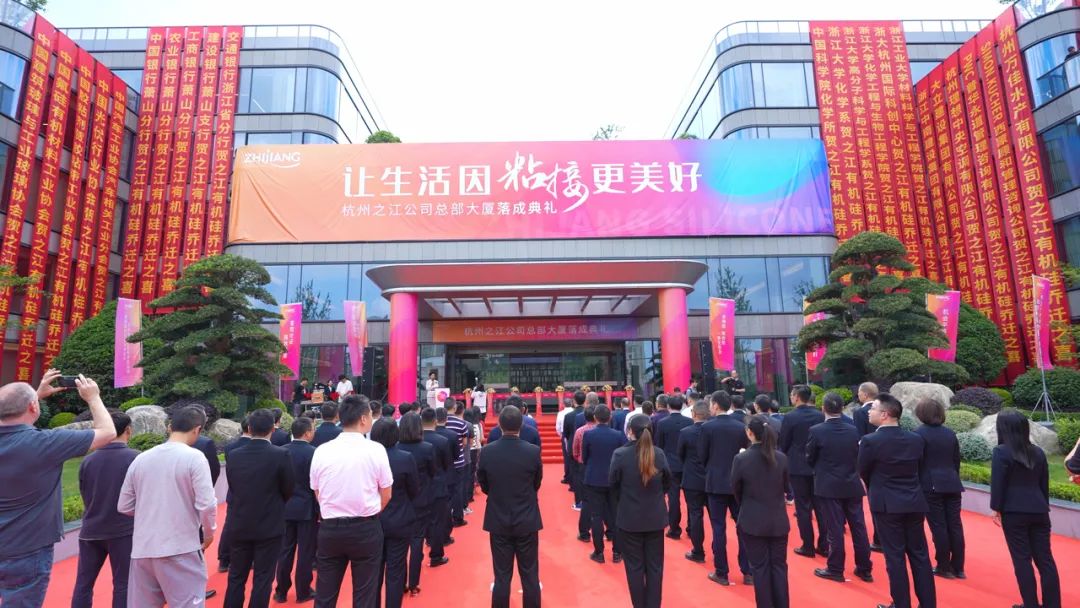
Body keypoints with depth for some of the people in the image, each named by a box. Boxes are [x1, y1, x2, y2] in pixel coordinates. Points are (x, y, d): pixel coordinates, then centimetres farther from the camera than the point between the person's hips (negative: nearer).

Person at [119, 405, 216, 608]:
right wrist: (209, 532, 1)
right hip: (181, 550, -5)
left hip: (142, 549, 5)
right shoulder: (194, 457, -11)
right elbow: (206, 504, -16)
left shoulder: (140, 459, 4)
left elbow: (123, 506, 10)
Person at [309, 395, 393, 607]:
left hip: (329, 528, 3)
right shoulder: (375, 449, -11)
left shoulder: (321, 451, -5)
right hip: (366, 529, -2)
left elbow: (318, 494, 6)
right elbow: (386, 495, -2)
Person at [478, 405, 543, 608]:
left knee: (501, 577, 12)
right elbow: (537, 484, 1)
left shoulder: (486, 452, -13)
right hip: (527, 521, -1)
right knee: (530, 577, 13)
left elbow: (484, 487, 1)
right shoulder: (533, 451, -15)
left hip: (498, 521, 1)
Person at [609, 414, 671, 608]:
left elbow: (613, 483, -5)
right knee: (655, 565, 14)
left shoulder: (620, 454, -16)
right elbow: (667, 481, 5)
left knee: (634, 566, 11)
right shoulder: (659, 454, -7)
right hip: (655, 517, 3)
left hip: (629, 518, -2)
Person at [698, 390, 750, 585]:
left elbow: (701, 455, -4)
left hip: (716, 482, -3)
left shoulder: (707, 427, -11)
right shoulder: (741, 427, -2)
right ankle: (748, 572, 17)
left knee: (719, 528, 4)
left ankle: (721, 573, 11)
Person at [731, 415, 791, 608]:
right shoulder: (781, 458, -8)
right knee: (779, 566, 15)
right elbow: (785, 487, 7)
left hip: (753, 521, -3)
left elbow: (735, 490, -3)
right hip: (778, 520, 3)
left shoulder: (741, 459, -17)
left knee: (760, 567, 8)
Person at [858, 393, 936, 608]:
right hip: (914, 502, 5)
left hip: (887, 504, -5)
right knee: (920, 554, 14)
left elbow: (863, 473, -3)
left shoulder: (870, 441, -16)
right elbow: (919, 470, 10)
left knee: (895, 557, 5)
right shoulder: (916, 439, 0)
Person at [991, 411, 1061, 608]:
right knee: (1045, 558, 9)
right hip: (1039, 511, 6)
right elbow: (1044, 484, 15)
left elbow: (997, 483, -10)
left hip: (1014, 512, -6)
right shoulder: (1038, 452, 9)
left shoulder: (1001, 452, -9)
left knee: (1022, 559, 3)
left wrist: (996, 509, -3)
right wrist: (1043, 507, 24)